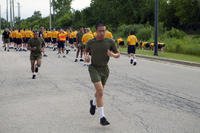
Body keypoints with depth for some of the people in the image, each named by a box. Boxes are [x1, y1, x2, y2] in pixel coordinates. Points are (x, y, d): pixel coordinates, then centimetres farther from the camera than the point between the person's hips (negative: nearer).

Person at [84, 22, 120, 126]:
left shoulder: (110, 42, -4)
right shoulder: (90, 42, -4)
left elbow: (118, 54, 3)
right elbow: (86, 52, 13)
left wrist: (113, 55, -19)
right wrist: (86, 57, -9)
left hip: (104, 69, 3)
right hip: (94, 68, -3)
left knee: (100, 91, 19)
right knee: (100, 91, -19)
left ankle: (93, 103, 54)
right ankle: (102, 117, -16)